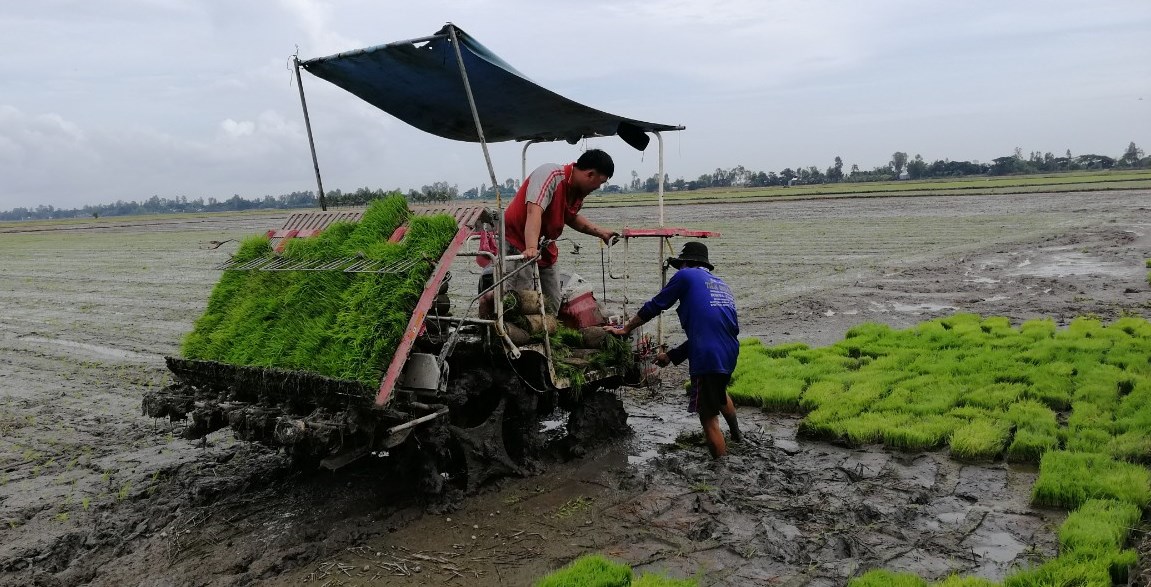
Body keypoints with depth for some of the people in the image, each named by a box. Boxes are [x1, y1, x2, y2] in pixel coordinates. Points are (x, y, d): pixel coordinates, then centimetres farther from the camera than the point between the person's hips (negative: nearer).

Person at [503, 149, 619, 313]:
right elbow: (534, 212, -37)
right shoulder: (550, 175, -23)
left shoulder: (579, 192, 3)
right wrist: (531, 248, -50)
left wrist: (601, 232, 15)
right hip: (518, 246, -9)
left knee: (552, 304, 10)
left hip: (545, 249, 9)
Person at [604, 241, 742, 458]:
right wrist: (672, 355, 27)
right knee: (719, 392, 38)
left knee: (708, 416, 3)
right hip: (730, 353, 8)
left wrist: (625, 329, 17)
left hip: (707, 357, -8)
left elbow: (654, 306, 6)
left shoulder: (686, 276, 3)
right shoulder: (721, 285, 24)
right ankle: (736, 436, 51)